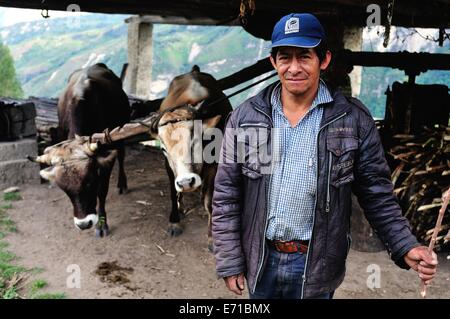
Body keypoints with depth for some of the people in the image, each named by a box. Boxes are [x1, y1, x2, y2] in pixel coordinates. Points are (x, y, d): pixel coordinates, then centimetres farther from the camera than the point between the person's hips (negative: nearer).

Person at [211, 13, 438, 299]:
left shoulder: (354, 119, -8)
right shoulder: (246, 117, -6)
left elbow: (377, 194, -2)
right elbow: (226, 196, -3)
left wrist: (406, 247, -14)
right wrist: (230, 262, -4)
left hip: (316, 265, -1)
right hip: (260, 261, 2)